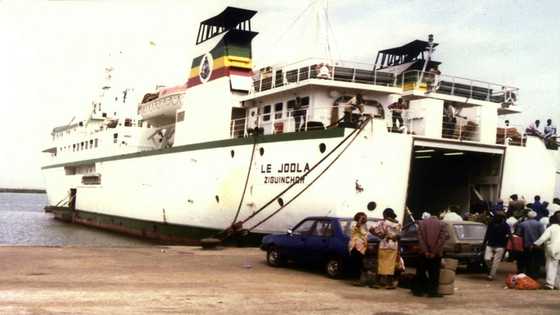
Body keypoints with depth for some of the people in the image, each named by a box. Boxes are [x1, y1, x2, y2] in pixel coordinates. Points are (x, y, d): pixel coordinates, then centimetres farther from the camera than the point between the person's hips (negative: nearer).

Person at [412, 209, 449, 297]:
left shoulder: (422, 223, 3)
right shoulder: (442, 224, 0)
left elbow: (420, 237, -6)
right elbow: (442, 239, -10)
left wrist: (425, 251, -7)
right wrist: (434, 252, -10)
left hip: (424, 253, 1)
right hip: (436, 254, -1)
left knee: (421, 272, 10)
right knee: (434, 273, 5)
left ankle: (418, 290, 12)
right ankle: (432, 291, 3)